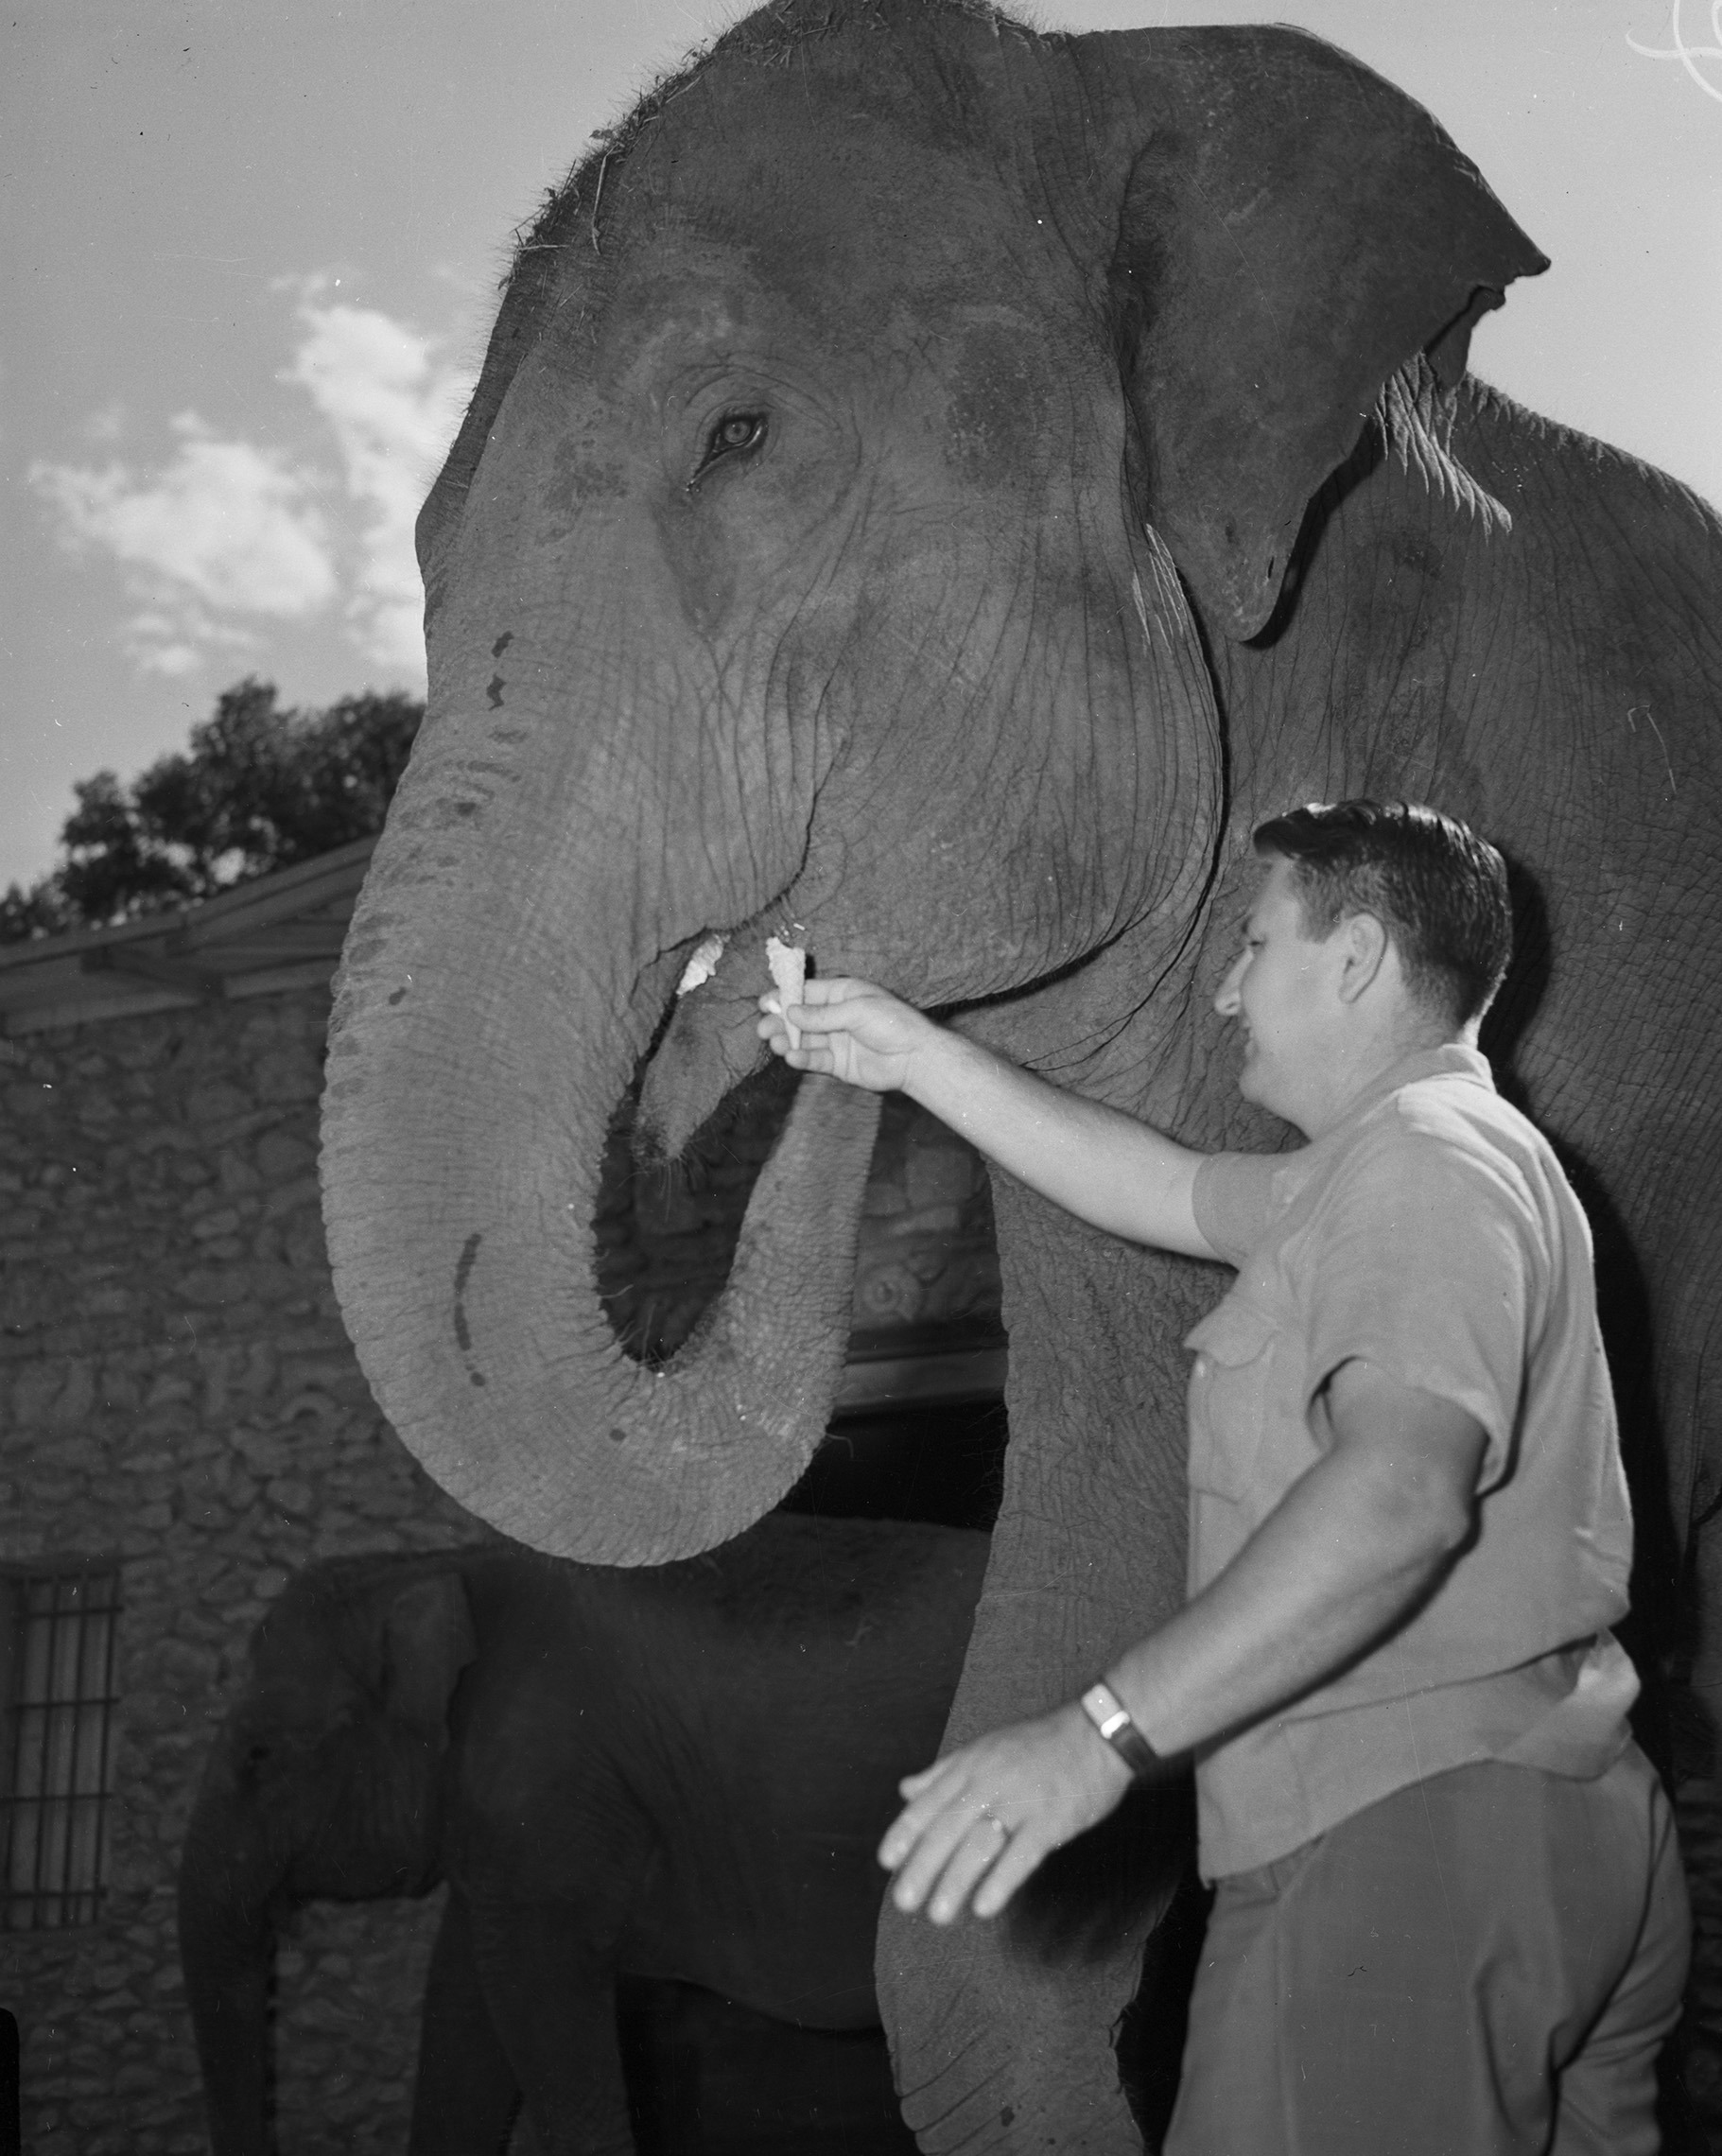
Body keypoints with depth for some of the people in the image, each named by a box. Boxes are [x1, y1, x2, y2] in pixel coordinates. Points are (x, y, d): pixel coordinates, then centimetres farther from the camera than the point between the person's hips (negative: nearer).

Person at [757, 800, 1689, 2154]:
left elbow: (1403, 1491, -29)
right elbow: (1161, 1190, 27)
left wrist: (1107, 1732, -33)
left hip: (1409, 1834, -11)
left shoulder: (1426, 1158, -14)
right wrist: (920, 1056, 26)